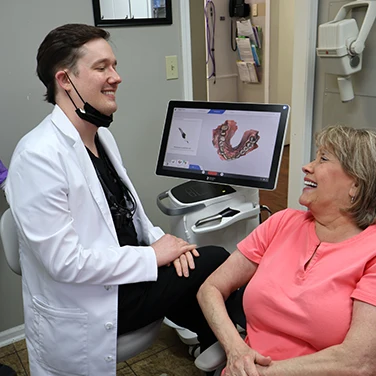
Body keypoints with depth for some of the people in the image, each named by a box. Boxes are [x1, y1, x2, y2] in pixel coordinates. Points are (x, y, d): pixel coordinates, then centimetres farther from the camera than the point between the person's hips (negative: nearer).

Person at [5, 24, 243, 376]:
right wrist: (152, 257, -17)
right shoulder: (37, 156, -22)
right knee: (213, 265, -13)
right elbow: (64, 261, -24)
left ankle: (213, 343, 18)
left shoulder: (101, 135, 5)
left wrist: (160, 239, -4)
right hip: (83, 315, -8)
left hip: (122, 273, 8)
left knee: (215, 258, -8)